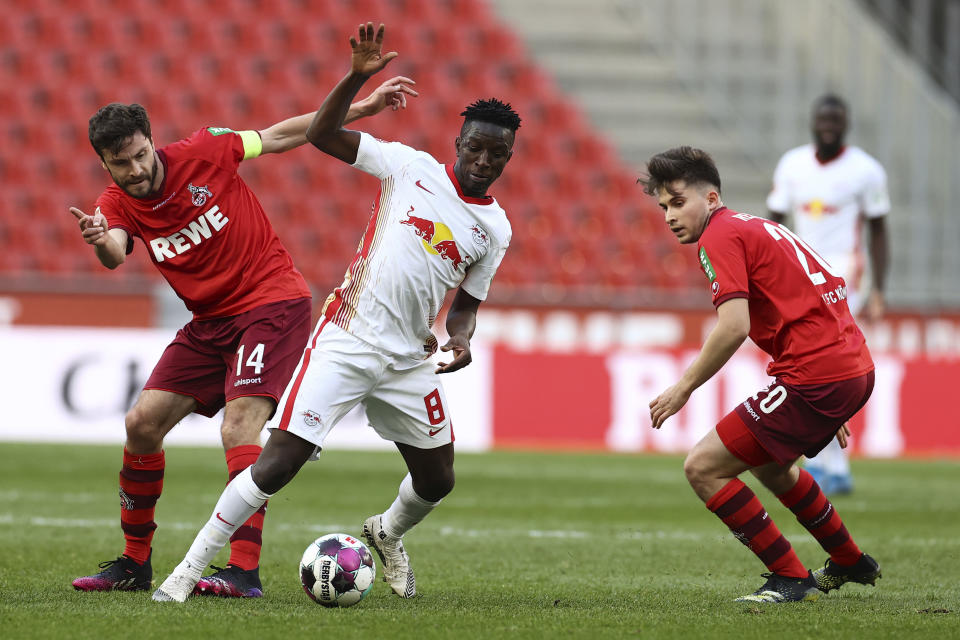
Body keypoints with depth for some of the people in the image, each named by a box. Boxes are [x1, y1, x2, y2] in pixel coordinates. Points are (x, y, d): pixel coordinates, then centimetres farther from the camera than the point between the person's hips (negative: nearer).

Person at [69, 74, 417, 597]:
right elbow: (115, 253, -26)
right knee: (142, 423, 1)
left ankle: (245, 570, -26)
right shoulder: (116, 204, -3)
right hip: (211, 321, 6)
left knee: (239, 428, -21)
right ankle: (134, 563, 16)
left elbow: (283, 135, 0)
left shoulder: (202, 153, -11)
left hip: (274, 303, -6)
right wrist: (100, 242, -51)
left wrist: (362, 107, -3)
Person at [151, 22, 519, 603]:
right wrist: (358, 77, -20)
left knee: (437, 480, 11)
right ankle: (190, 568, -7)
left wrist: (459, 338, -4)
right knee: (278, 464, -14)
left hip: (408, 360, 5)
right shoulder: (412, 168, -2)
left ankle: (388, 534, 46)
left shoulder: (495, 229, 8)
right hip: (344, 344, -5)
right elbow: (322, 135, -5)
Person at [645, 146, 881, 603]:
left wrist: (683, 387, -11)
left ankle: (791, 578, -2)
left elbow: (733, 326, -21)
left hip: (814, 376, -10)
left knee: (703, 467, -6)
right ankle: (851, 563, 46)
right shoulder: (757, 227, 22)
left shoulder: (720, 236, -8)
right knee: (769, 463, 34)